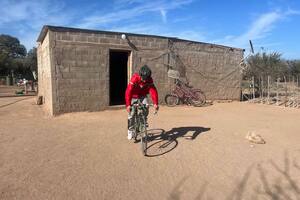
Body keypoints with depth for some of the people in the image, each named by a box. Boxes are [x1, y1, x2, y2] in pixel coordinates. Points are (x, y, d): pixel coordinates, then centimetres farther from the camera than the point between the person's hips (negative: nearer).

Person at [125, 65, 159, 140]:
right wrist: (128, 105, -46)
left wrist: (155, 103, -40)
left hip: (143, 96, 2)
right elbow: (128, 91, -37)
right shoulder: (134, 78, -32)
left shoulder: (149, 80, -23)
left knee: (146, 107, -24)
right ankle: (130, 131, 11)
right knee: (131, 113, -6)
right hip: (134, 97, -2)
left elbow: (153, 91, -28)